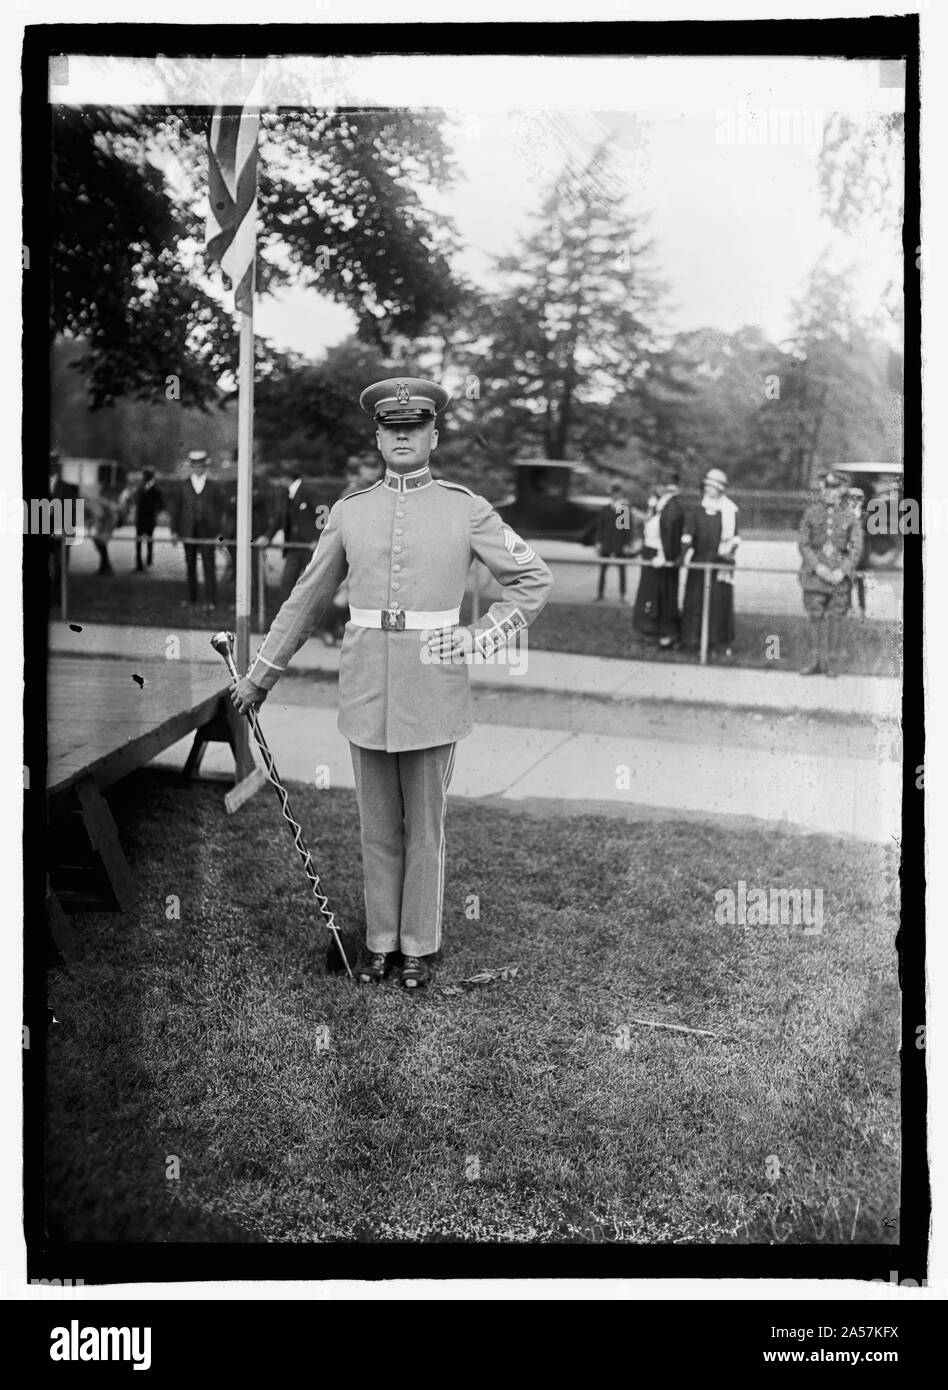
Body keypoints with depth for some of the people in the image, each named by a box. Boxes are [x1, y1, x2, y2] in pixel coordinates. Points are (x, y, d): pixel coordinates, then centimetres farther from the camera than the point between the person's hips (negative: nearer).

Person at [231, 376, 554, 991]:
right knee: (379, 823, 12)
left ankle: (420, 945, 22)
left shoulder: (467, 509, -2)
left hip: (433, 686, -2)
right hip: (366, 682, 3)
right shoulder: (351, 510, 6)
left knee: (425, 824, 7)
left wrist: (476, 641, -8)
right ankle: (381, 940, 26)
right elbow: (308, 599, 13)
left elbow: (534, 580, 3)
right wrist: (261, 674, 15)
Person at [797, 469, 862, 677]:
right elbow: (803, 543, 1)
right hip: (815, 570, 0)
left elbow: (856, 548, 1)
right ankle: (815, 659, 9)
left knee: (833, 617, 2)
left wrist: (842, 571, -12)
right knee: (815, 615, 0)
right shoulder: (811, 512, 4)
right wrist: (818, 567, -11)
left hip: (840, 573, 0)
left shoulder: (850, 516, 3)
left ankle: (829, 660, 10)